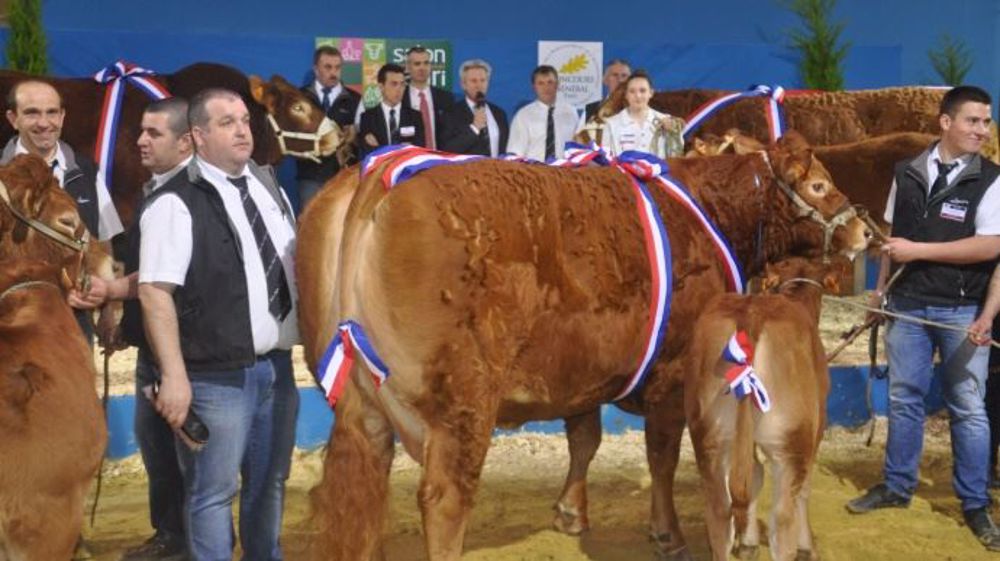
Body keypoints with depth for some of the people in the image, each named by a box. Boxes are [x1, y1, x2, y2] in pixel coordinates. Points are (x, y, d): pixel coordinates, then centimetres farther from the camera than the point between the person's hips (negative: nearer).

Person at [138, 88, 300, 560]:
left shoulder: (267, 185, 11)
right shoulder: (175, 203, -12)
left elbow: (295, 264, 20)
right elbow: (155, 292, -17)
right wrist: (174, 377, -22)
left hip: (276, 366, 7)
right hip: (216, 376, -7)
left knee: (270, 482, 18)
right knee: (213, 491, 3)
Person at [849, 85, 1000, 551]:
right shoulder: (907, 173, 4)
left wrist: (919, 250, -17)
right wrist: (881, 286, 11)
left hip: (962, 310, -3)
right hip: (907, 305, 3)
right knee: (904, 398, 11)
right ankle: (897, 486, 24)